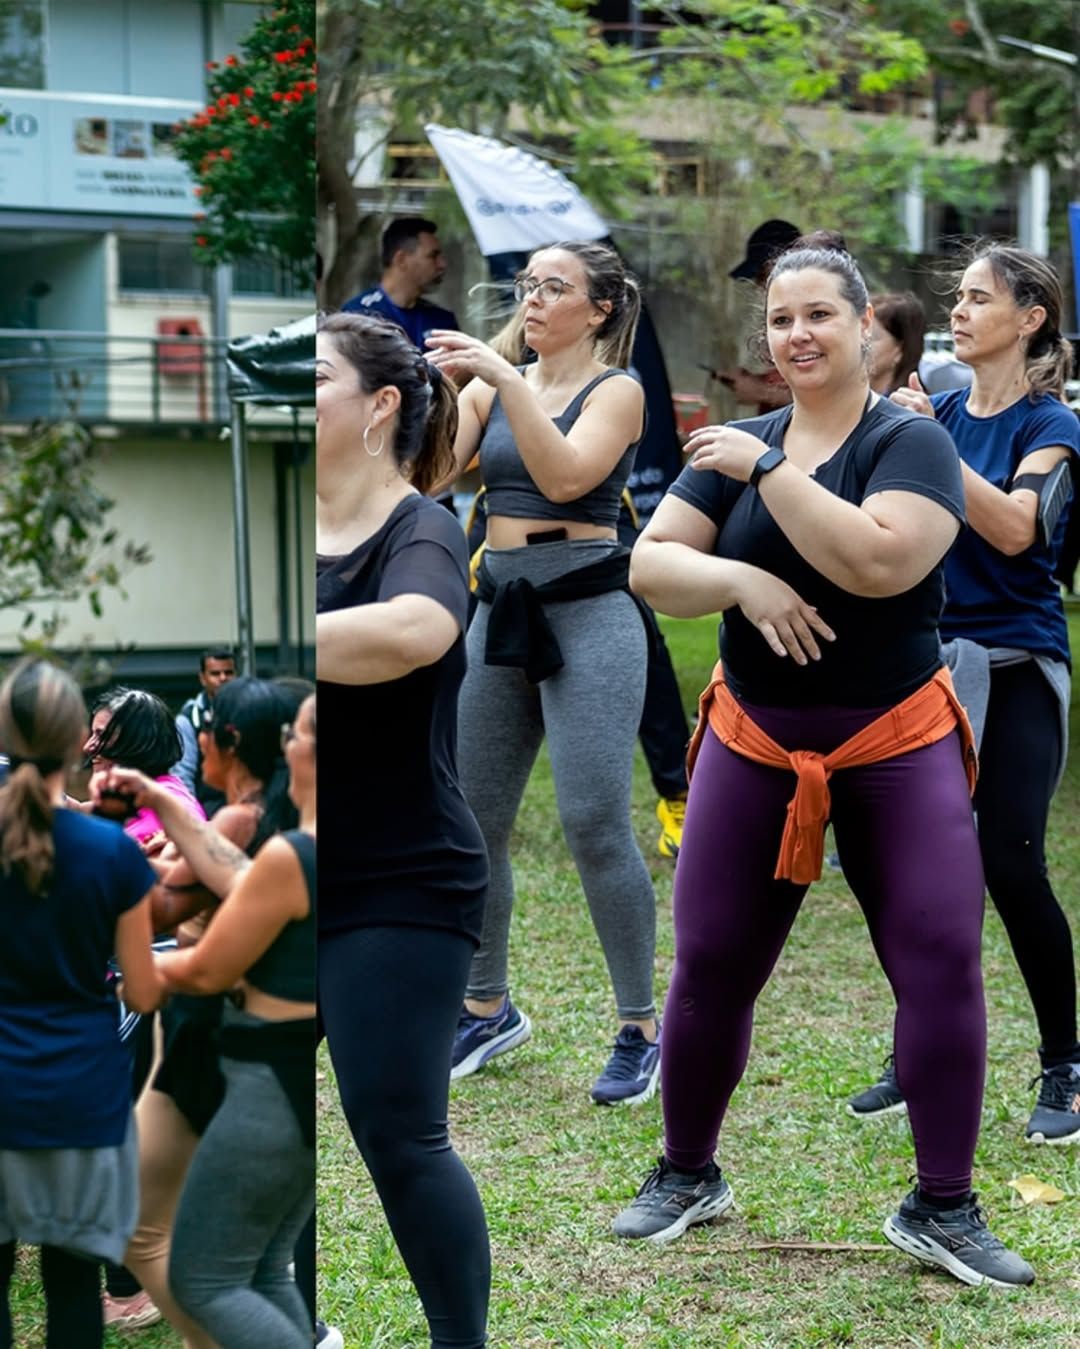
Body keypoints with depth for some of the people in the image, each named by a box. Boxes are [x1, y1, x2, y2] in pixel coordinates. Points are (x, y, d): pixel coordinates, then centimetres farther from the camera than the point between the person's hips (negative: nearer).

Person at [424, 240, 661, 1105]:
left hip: (589, 611, -6)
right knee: (473, 820, 8)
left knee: (595, 824, -10)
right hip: (501, 609, 6)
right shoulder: (490, 386, 11)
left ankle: (642, 1030, 0)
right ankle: (489, 1010, 24)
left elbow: (563, 476, -20)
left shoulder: (617, 391, -3)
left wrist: (506, 376, -24)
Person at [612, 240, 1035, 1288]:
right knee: (709, 966, 5)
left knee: (942, 962, -9)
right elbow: (649, 566, -1)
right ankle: (687, 1174, 26)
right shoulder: (735, 449, 4)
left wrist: (766, 469, -22)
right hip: (754, 741, 3)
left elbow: (880, 560, -27)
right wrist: (742, 580, -19)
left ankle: (943, 1208, 3)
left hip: (896, 743, -3)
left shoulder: (911, 442, -9)